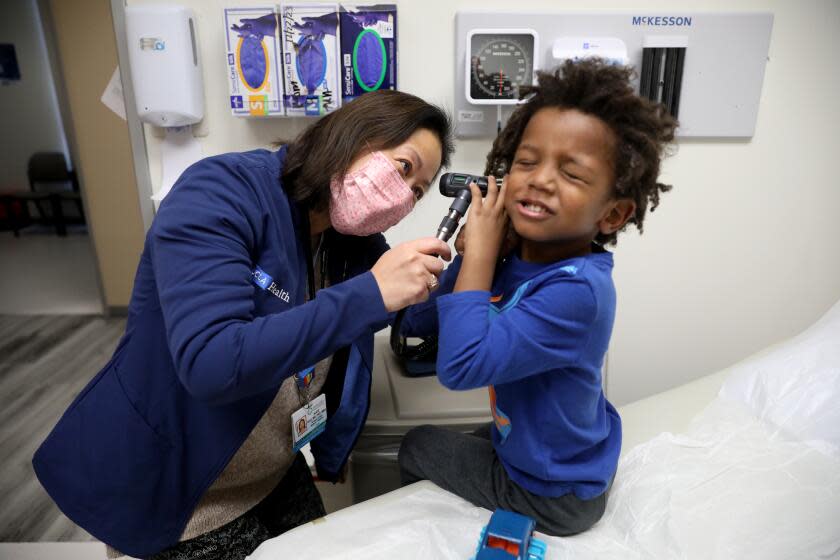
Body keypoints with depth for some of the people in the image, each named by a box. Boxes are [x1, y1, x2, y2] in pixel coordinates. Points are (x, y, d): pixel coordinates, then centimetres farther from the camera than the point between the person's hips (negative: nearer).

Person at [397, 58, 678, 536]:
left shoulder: (576, 292, -37)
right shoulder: (513, 258, -13)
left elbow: (460, 365, -44)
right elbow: (422, 321, -10)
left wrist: (482, 249, -36)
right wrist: (472, 252, -24)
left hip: (554, 496, -6)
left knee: (417, 446, 12)